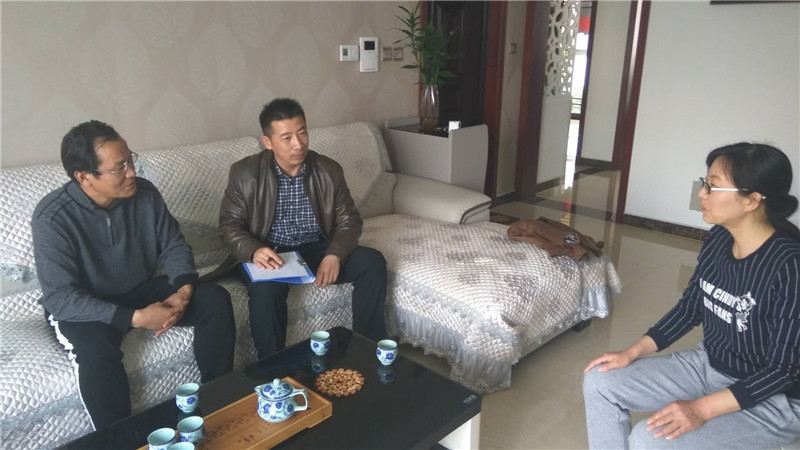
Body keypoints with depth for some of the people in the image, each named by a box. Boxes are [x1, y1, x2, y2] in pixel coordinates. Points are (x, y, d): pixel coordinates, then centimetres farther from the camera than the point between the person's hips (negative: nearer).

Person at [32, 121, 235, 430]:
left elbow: (173, 246, -2)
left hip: (141, 290, 5)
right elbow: (60, 298, -27)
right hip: (81, 307, -4)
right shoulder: (52, 218, -24)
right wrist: (135, 318, -34)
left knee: (216, 300, -15)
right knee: (96, 350, -37)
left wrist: (184, 290, -23)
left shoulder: (144, 193, -11)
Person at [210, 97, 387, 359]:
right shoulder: (245, 173, -8)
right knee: (265, 287, -36)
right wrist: (253, 251, -28)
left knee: (373, 262, -18)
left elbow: (349, 221, 0)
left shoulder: (329, 170, -2)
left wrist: (334, 255, -22)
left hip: (317, 249, 3)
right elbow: (229, 225, -4)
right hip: (269, 254, -2)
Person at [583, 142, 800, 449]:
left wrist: (701, 409, -27)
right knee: (600, 382, -2)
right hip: (708, 365, 7)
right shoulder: (718, 239, -5)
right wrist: (632, 352, -1)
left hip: (771, 398, -7)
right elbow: (690, 307, 7)